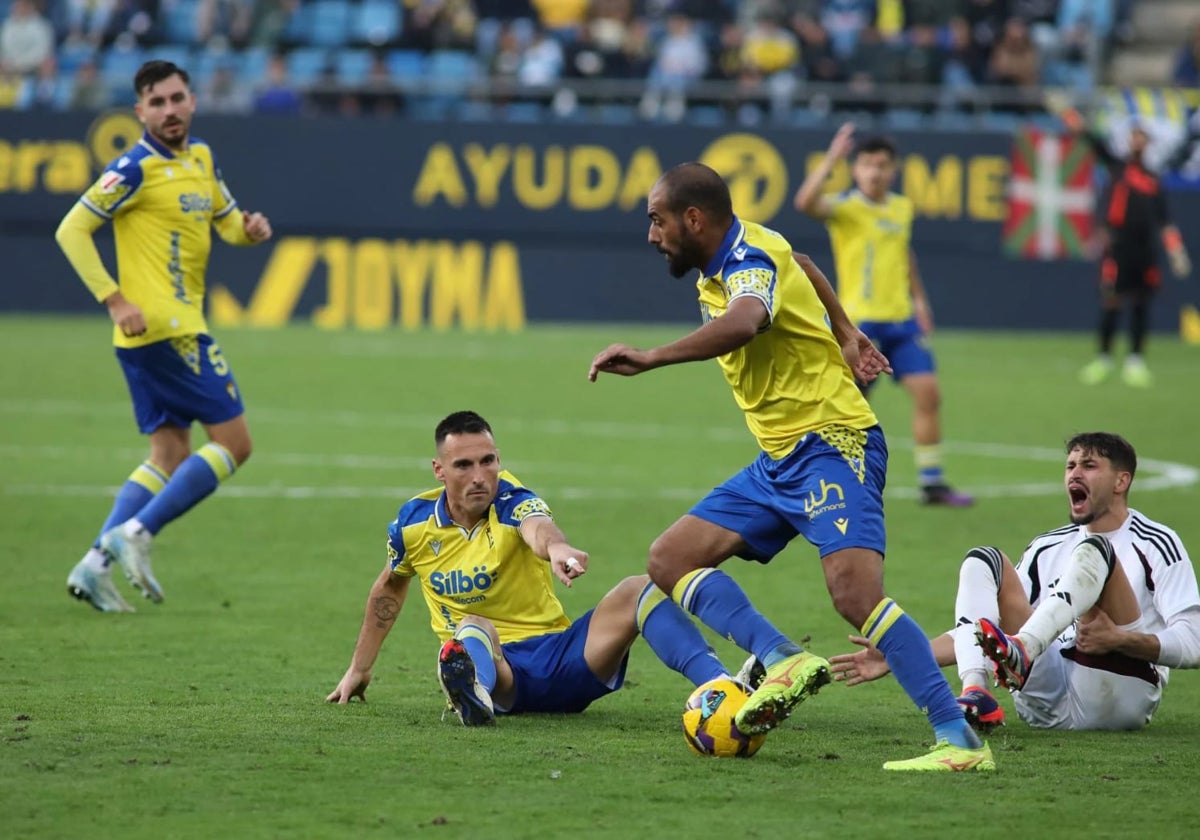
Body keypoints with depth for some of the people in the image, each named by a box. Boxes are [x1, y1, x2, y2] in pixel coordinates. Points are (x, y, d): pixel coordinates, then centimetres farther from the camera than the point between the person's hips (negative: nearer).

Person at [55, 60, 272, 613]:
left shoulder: (201, 160, 12)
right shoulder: (137, 168, -12)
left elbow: (228, 222, 23)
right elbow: (72, 230, -12)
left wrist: (250, 229, -2)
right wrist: (114, 300, -18)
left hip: (173, 328, 9)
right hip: (165, 329, -9)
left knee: (171, 455, 11)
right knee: (232, 442, -8)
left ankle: (96, 564, 6)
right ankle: (136, 533, -10)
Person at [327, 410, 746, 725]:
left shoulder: (513, 503, -12)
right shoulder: (413, 522, -1)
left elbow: (538, 527, -39)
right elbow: (389, 590, 21)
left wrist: (556, 547, -65)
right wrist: (359, 670, 26)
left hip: (558, 655, -1)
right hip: (493, 664, 1)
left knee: (638, 591, -25)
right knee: (474, 630, -36)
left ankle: (722, 689, -47)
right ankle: (476, 692, -74)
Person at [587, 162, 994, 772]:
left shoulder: (750, 262, -18)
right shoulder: (743, 252, 11)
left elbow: (745, 322, -43)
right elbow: (803, 268, 34)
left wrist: (651, 359, -47)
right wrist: (844, 334, 33)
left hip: (831, 445, -11)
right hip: (778, 462, 11)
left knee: (855, 592, -27)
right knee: (669, 560, 1)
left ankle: (960, 742, -25)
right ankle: (783, 661, -15)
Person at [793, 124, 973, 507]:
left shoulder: (902, 208, 9)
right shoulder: (845, 207, -10)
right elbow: (806, 202, -31)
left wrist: (919, 298, 26)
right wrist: (832, 157, -33)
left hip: (901, 319, 6)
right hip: (860, 321, -6)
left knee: (928, 393, -2)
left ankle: (932, 483, 7)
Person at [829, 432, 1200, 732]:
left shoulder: (1157, 543, 7)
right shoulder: (1047, 548, 23)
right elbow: (988, 629, 21)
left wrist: (1121, 639, -24)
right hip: (1046, 700, 5)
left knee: (1094, 550, -21)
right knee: (982, 561, -5)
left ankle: (1022, 653, -46)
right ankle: (975, 693, -31)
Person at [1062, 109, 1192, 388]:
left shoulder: (1154, 181, 16)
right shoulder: (1117, 166, 8)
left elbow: (1164, 219, 13)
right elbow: (1099, 147, -11)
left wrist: (1176, 250, 1)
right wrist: (1082, 131, -31)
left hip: (1145, 248, 3)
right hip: (1118, 246, -3)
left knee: (1140, 305, 3)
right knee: (1111, 303, -6)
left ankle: (1135, 362, 9)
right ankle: (1104, 358, 2)